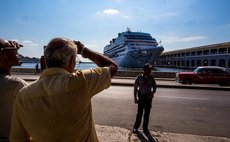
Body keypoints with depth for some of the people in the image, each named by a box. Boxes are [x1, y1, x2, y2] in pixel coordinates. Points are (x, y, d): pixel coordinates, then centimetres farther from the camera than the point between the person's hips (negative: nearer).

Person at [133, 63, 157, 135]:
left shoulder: (151, 78, 0)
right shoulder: (139, 77, -5)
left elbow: (154, 87, 10)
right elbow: (135, 88, 0)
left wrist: (152, 93, -8)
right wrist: (135, 98, -2)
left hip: (148, 97, 2)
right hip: (141, 97, -2)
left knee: (147, 113, 7)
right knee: (139, 113, -1)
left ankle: (145, 128, 20)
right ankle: (135, 127, 13)